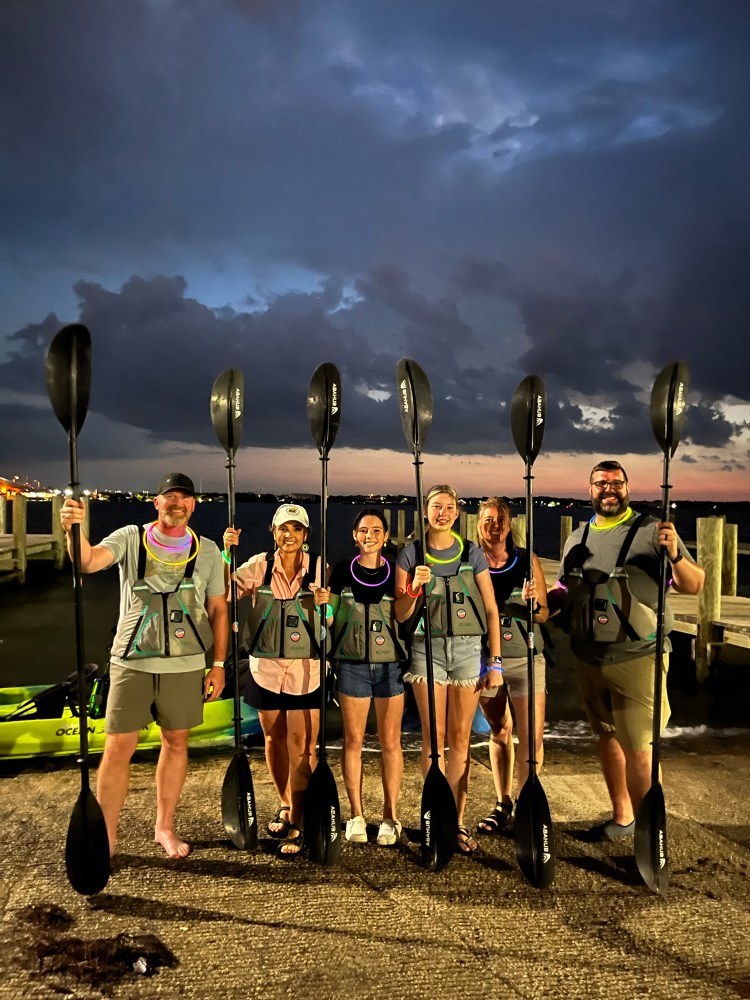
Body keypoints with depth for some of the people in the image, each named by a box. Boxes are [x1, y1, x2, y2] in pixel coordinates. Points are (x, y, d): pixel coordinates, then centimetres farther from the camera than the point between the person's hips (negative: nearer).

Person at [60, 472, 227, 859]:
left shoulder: (207, 550, 3)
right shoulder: (129, 538, -1)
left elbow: (218, 610, 7)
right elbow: (88, 561, -19)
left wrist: (219, 664, 4)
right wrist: (75, 530, -40)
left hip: (185, 664, 2)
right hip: (132, 661, -2)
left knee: (176, 743, 11)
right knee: (118, 747, 2)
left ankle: (164, 827, 29)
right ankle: (105, 835, 18)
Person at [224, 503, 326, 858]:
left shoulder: (319, 568, -4)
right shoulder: (259, 566, -2)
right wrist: (226, 552, -20)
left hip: (306, 668, -2)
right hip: (266, 665, 2)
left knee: (301, 745, -3)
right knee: (273, 738, 16)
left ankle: (297, 824, 9)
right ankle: (285, 804, 37)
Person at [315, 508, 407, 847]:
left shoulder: (396, 572, 3)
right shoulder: (342, 571, 2)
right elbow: (329, 619, 5)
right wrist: (323, 603, -15)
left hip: (390, 664, 0)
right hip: (352, 664, 0)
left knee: (390, 742, 5)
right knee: (353, 740, 6)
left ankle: (390, 817, 17)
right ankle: (356, 816, 19)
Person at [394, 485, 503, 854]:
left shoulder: (472, 553, 5)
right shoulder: (411, 554, 3)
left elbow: (491, 610, 4)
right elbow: (401, 615, 3)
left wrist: (495, 663, -1)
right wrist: (415, 587, -16)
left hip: (468, 648, 1)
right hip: (427, 647, -1)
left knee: (460, 739, 6)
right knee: (433, 737, 3)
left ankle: (456, 821, 15)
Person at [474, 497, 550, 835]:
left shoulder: (527, 560, 0)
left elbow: (544, 615, 4)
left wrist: (532, 601, -17)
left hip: (525, 657, -1)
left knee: (532, 735, -6)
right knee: (499, 732, 13)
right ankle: (502, 804, 26)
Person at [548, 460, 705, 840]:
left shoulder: (651, 531, -5)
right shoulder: (577, 539, 11)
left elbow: (694, 586, -8)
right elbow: (562, 592, 19)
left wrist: (675, 555, -26)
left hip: (637, 657, -6)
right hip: (589, 659, 6)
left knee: (638, 750, -5)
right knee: (607, 738, 18)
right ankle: (621, 817, 36)